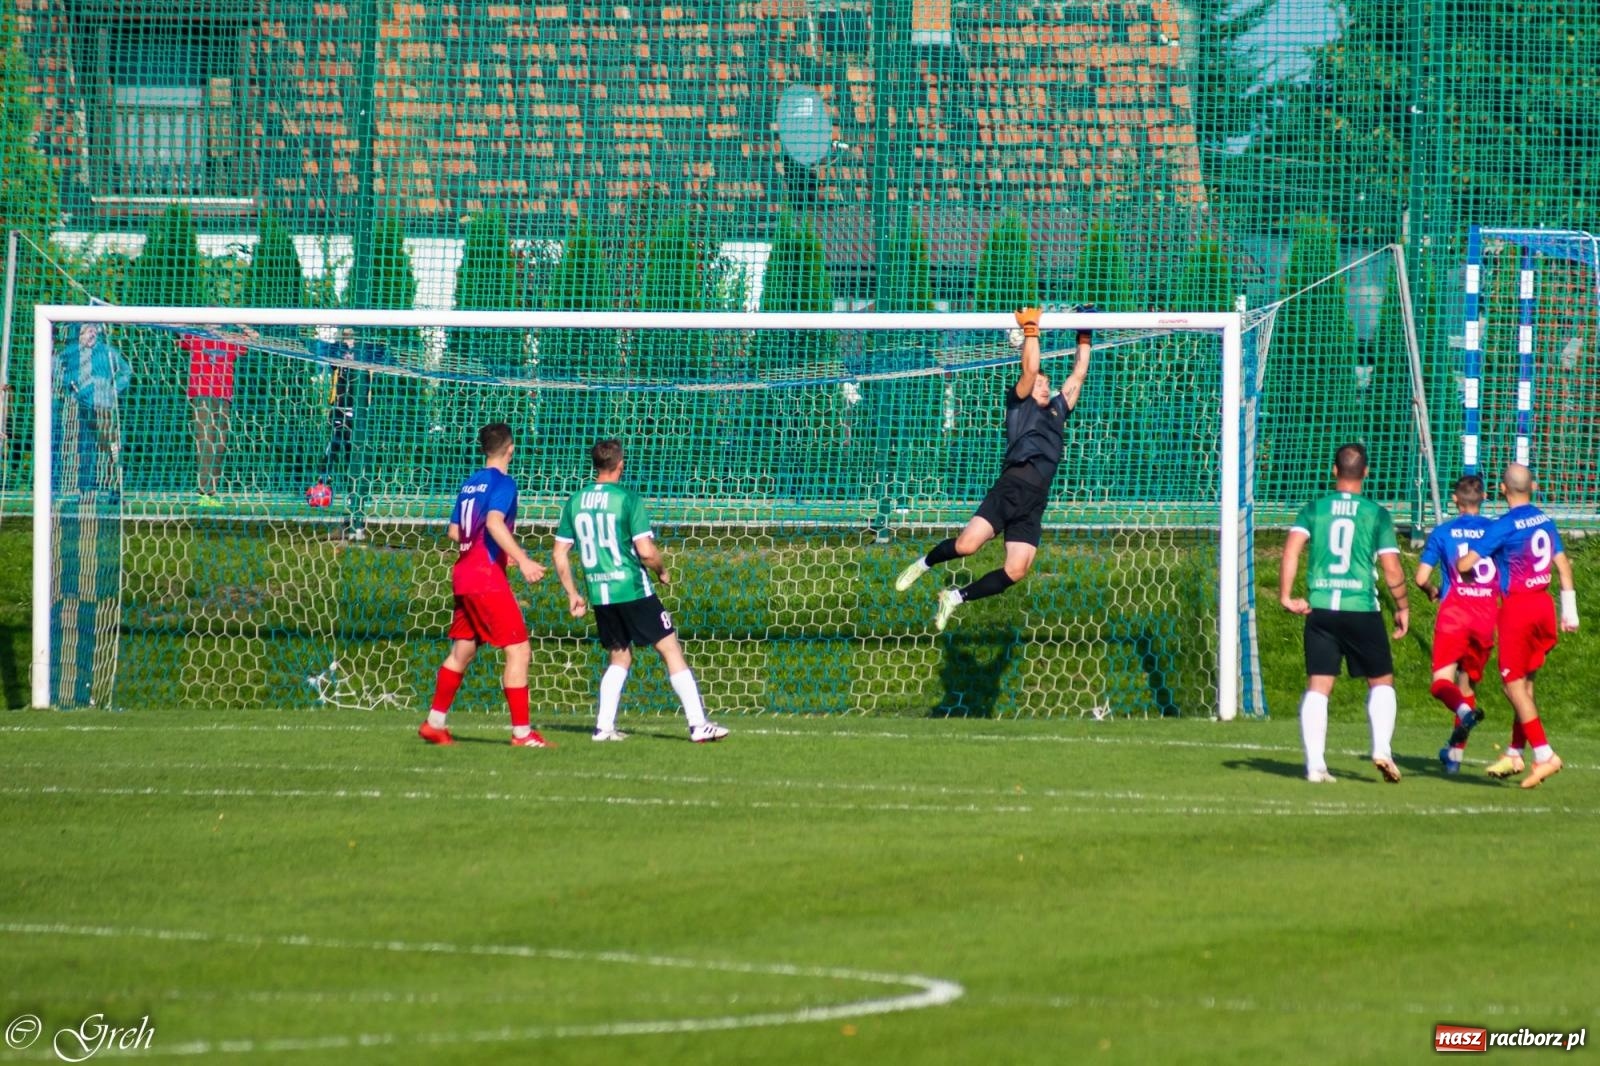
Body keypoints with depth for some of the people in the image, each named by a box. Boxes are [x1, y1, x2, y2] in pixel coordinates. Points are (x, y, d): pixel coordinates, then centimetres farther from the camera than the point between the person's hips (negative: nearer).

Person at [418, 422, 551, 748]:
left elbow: (454, 531, 19)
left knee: (462, 651, 18)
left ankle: (435, 722, 22)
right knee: (518, 650, -7)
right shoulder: (503, 483, -9)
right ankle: (521, 732, -11)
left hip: (463, 574, 8)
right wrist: (522, 561, -31)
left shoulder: (470, 484, 14)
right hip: (488, 577, -8)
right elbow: (494, 522, -25)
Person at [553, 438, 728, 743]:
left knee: (619, 658, 20)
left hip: (599, 593, 5)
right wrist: (662, 572, 5)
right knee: (671, 650, 1)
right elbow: (646, 551, -16)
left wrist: (573, 594, 17)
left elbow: (559, 554, 8)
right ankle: (698, 725, -4)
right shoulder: (627, 499, -11)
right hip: (633, 589, -5)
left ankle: (604, 726, 11)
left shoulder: (575, 501, 5)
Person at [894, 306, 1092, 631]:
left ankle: (956, 598, 10)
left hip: (1036, 501, 5)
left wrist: (1084, 339, 27)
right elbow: (1029, 370, -1)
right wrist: (1031, 330, 2)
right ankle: (924, 564, 11)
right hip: (1012, 486, -5)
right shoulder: (1020, 403, 13)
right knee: (967, 544, -20)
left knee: (1016, 571, -8)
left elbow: (1078, 375, 30)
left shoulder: (1057, 410, 28)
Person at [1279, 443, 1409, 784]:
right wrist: (1402, 608, 10)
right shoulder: (1377, 515, 2)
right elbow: (1391, 568, -2)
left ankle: (1315, 764, -5)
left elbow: (1292, 547, -8)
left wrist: (1286, 595, -6)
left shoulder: (1314, 509, 6)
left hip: (1320, 608, 2)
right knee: (1381, 681, 14)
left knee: (1317, 687, 3)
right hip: (1362, 608, -2)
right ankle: (1381, 749, -2)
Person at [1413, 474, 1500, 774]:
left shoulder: (1443, 532, 1)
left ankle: (1464, 711, -41)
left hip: (1453, 614, -3)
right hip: (1487, 616, 3)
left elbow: (1421, 578, -2)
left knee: (1442, 682, -8)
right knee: (1468, 683, 17)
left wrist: (1432, 592, 20)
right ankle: (1456, 752, 20)